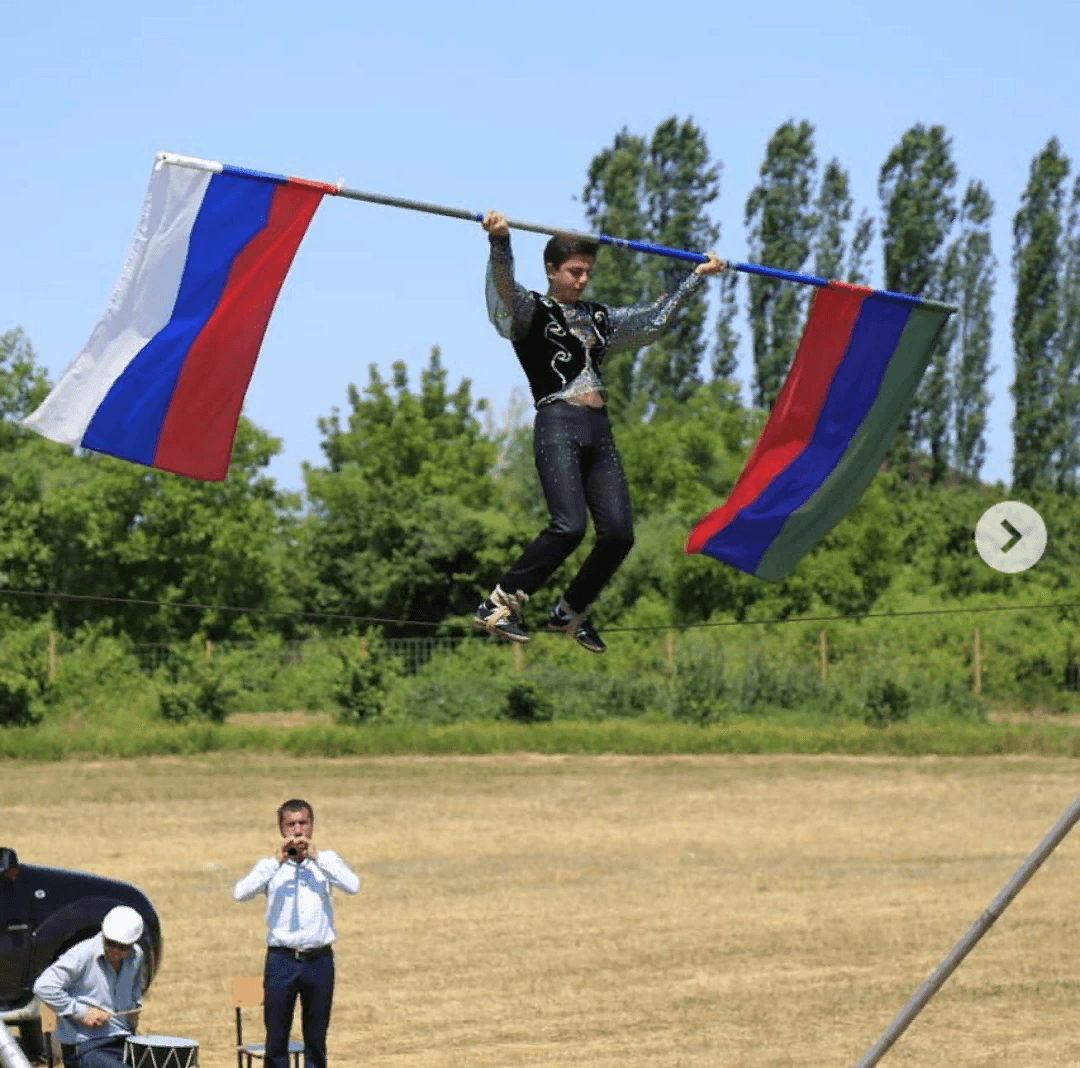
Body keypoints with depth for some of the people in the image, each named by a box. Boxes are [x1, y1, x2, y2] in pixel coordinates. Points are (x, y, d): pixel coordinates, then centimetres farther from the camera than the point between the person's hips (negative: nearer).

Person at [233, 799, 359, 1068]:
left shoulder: (326, 860, 9)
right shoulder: (270, 866, 7)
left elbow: (352, 886, -9)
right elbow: (240, 893, -10)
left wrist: (315, 856, -12)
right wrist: (277, 861, -15)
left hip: (319, 960, 1)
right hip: (282, 960, -1)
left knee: (316, 1039, 7)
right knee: (276, 1039, 0)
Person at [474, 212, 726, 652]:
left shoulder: (598, 318, 24)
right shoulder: (530, 311, 6)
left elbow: (653, 318, 34)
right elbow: (504, 289, -15)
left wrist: (697, 276, 38)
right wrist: (500, 242, -35)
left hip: (599, 432, 7)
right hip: (557, 427, -6)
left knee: (619, 532, -6)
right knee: (569, 525, -24)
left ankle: (568, 614, 12)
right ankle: (497, 606, -16)